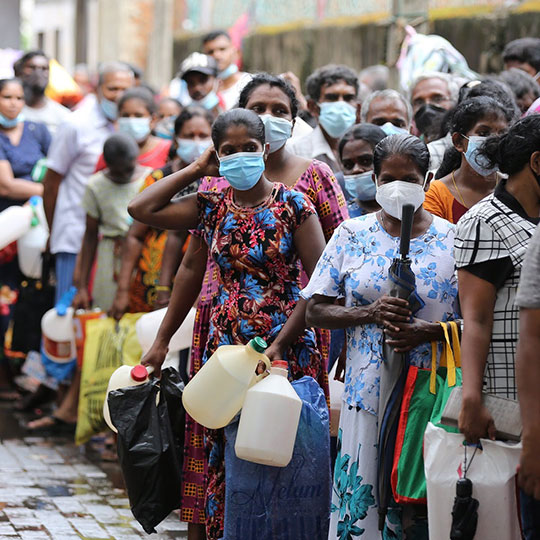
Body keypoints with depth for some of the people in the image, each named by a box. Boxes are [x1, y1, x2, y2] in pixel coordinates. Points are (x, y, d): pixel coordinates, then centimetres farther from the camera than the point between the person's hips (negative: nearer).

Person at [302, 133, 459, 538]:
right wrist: (371, 313, -11)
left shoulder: (451, 241, 3)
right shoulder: (352, 235, 7)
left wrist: (428, 331, -16)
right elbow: (315, 310, 5)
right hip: (368, 393, 1)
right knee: (360, 502, -2)